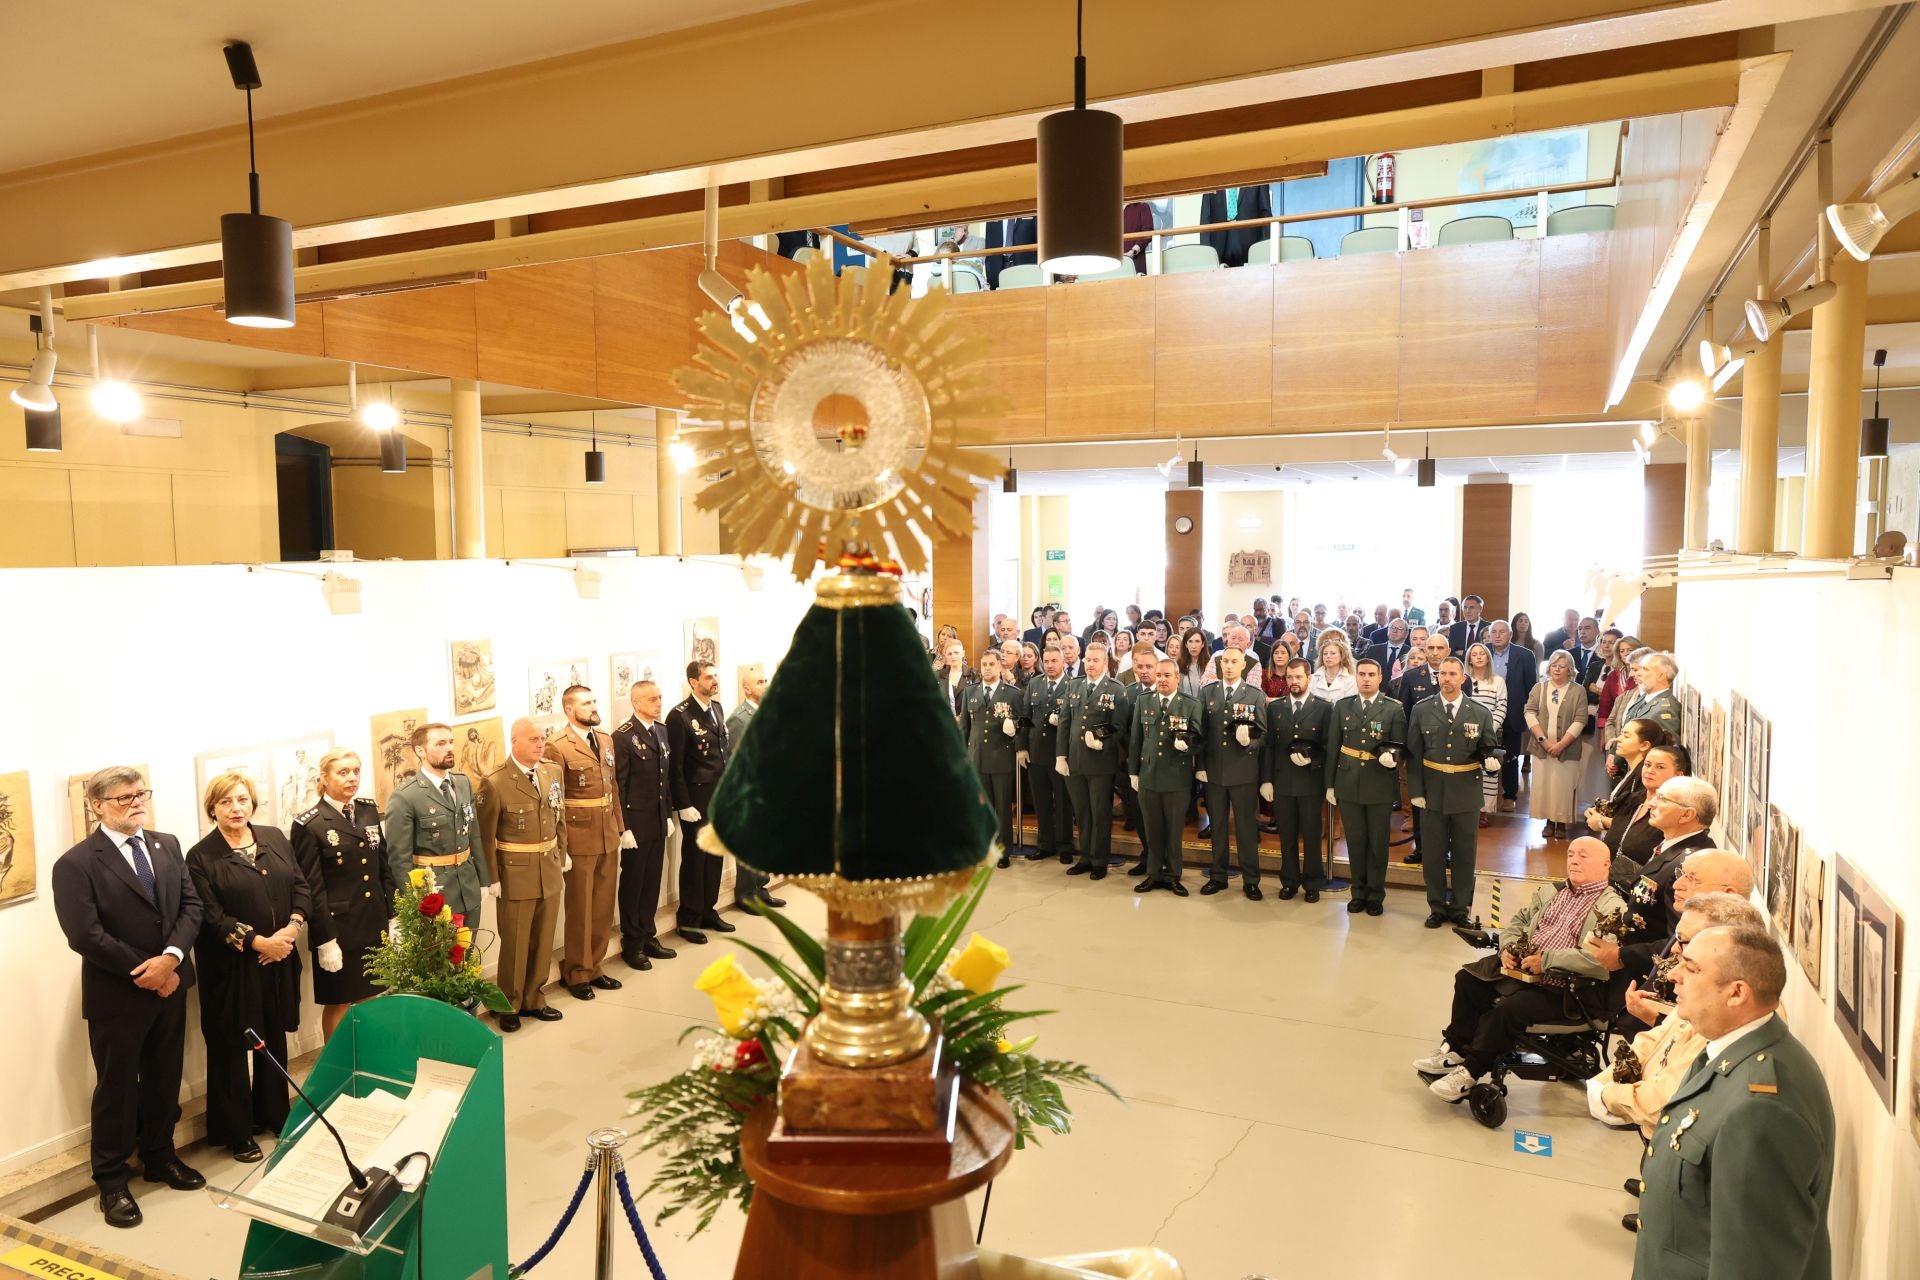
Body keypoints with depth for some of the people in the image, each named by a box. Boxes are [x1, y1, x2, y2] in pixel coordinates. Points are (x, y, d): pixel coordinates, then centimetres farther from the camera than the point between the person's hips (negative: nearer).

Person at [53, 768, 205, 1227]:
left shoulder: (167, 846, 6)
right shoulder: (76, 864, -12)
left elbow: (191, 905, 1)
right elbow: (85, 936, -18)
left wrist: (171, 957, -15)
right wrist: (145, 973, -16)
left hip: (169, 985, 5)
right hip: (117, 996, -5)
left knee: (165, 1080, 16)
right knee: (117, 1088, 7)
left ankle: (160, 1157, 33)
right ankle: (112, 1180, 21)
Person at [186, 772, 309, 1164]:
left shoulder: (275, 839, 5)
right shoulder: (201, 857, -8)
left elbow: (300, 886, 5)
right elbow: (210, 916, -14)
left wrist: (291, 929, -11)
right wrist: (257, 942, -19)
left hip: (278, 961, 4)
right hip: (231, 967, -4)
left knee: (275, 1038, 16)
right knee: (231, 1047, 7)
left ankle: (273, 1115, 32)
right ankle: (235, 1132, 20)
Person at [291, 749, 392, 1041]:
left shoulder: (369, 810, 7)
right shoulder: (309, 825, -10)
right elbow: (312, 888, -11)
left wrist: (393, 917, 7)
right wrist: (325, 939, -14)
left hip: (374, 924, 5)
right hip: (338, 926, -5)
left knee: (368, 998, 15)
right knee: (338, 1003, 8)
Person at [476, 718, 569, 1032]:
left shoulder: (555, 771, 3)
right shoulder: (494, 783, -15)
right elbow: (486, 836, -9)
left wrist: (561, 858, 10)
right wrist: (493, 878, -8)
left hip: (550, 872, 5)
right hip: (516, 874, -5)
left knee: (543, 940, 15)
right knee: (515, 943, 8)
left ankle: (533, 1000, 32)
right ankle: (508, 1006, 26)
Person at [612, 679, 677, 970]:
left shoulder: (661, 730, 9)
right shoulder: (623, 736, -13)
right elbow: (619, 785, -13)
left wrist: (669, 814, 12)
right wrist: (623, 827, -14)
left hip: (658, 820, 6)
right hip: (636, 822, -6)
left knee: (652, 880, 14)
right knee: (633, 882, 7)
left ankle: (648, 935, 27)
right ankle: (632, 944, 19)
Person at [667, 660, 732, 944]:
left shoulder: (717, 708, 9)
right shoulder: (680, 716, -14)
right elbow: (675, 765, -14)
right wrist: (683, 805, -15)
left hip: (719, 794, 7)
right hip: (696, 797, -6)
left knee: (714, 855, 13)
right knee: (694, 857, 4)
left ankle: (709, 911, 26)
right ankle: (688, 920, 17)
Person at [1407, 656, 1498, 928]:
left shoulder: (1480, 713, 2)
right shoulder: (1421, 711, 1)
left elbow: (1489, 749, 8)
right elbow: (1413, 754, 1)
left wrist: (1491, 760, -17)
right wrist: (1416, 792, -4)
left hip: (1466, 793, 0)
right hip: (1433, 793, 0)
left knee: (1464, 853, 8)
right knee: (1434, 853, 7)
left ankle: (1461, 908, 21)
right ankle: (1437, 908, 19)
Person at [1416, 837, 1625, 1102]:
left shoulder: (1613, 908, -9)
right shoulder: (1551, 891, 17)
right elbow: (1517, 920, 26)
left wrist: (1546, 959, -22)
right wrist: (1509, 947, 4)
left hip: (1568, 988, -8)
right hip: (1522, 968, 8)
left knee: (1510, 1007, -29)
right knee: (1468, 977, -5)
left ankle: (1472, 1071, -12)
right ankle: (1455, 1048, 5)